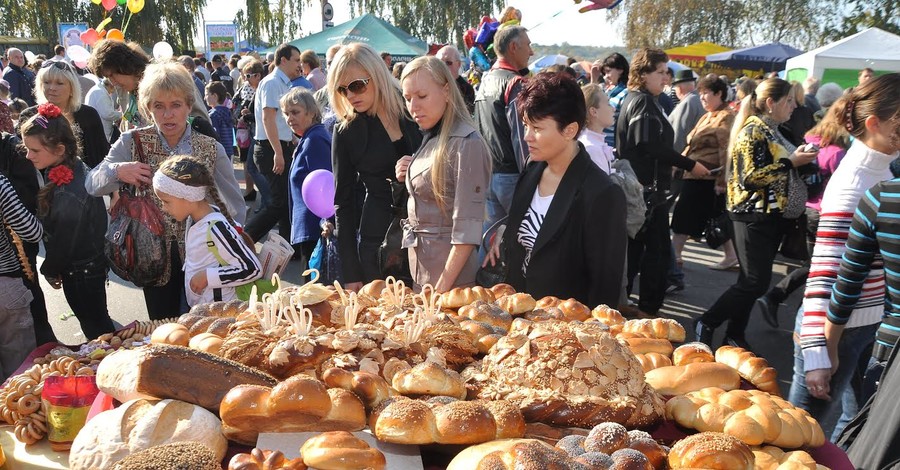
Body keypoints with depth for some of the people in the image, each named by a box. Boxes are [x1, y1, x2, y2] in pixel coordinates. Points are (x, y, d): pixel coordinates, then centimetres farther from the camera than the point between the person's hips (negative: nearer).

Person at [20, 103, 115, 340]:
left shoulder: (68, 194, -32)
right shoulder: (78, 168, -4)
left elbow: (64, 242, -20)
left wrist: (50, 270, -2)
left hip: (80, 272, -9)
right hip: (93, 262, 9)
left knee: (94, 325, 10)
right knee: (96, 319, 24)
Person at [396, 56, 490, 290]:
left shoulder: (466, 144, -17)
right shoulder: (429, 139, 7)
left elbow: (467, 229, -20)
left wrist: (443, 287, -21)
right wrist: (406, 179, -1)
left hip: (451, 270, -8)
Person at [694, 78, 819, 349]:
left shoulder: (772, 131, 15)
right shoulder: (753, 131, -14)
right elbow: (751, 176, -22)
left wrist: (802, 160, 10)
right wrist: (791, 162, -18)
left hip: (773, 217, 9)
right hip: (755, 217, -9)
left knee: (752, 281, 11)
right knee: (755, 282, -9)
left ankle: (735, 335, 20)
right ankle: (706, 324, 3)